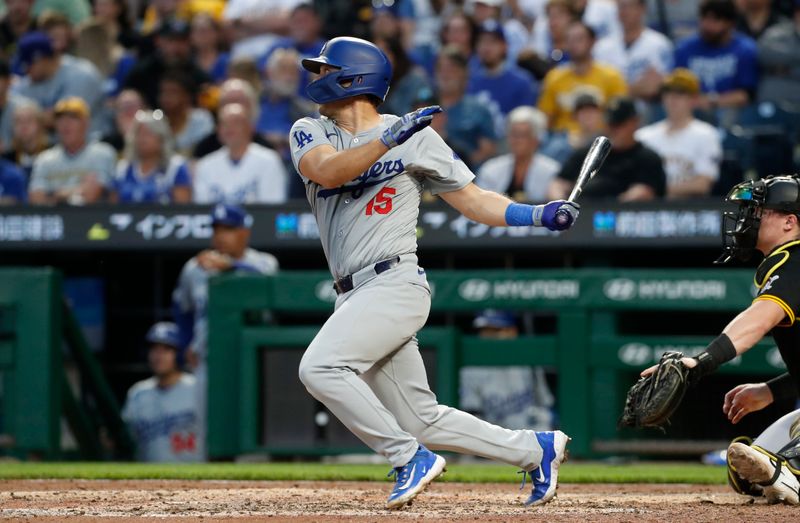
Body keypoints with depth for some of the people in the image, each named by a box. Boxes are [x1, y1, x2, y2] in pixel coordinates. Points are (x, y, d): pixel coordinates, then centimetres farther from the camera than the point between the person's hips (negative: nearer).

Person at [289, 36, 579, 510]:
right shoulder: (310, 133, 10)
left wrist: (538, 215, -9)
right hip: (355, 296, 6)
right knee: (423, 420, 8)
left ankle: (412, 458, -16)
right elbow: (327, 171, -12)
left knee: (320, 368, -26)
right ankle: (536, 450, 23)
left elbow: (472, 199, 5)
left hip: (395, 284, -6)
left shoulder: (417, 138, 1)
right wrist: (389, 138, -24)